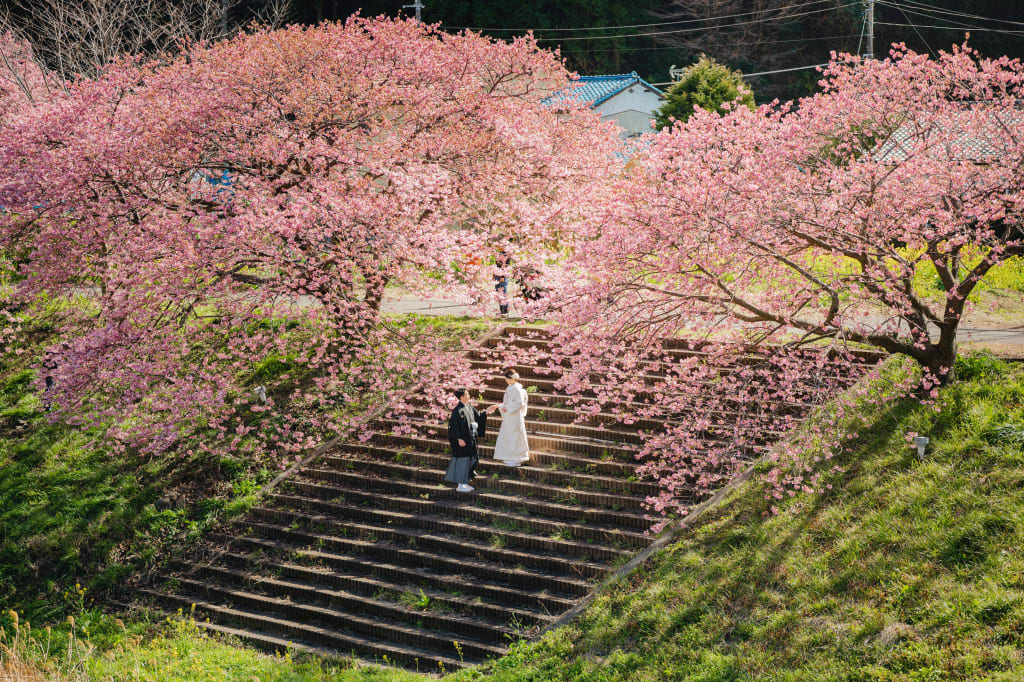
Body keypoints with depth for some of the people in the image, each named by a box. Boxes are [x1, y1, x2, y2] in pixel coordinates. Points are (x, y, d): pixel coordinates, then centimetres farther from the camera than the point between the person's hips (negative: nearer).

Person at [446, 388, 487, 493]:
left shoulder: (469, 408, 8)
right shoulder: (457, 410, -17)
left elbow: (478, 416, 20)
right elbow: (454, 426, -18)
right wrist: (459, 439, -22)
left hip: (470, 439, 9)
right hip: (462, 439, -9)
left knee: (469, 459, 12)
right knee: (462, 460, -3)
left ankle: (465, 483, 22)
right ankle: (460, 485, 3)